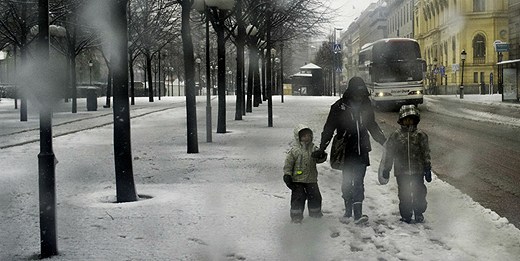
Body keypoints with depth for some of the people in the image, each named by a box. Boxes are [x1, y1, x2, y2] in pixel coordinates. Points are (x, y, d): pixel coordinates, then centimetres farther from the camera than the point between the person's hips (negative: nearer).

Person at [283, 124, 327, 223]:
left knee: (315, 196, 12)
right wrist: (287, 175, -12)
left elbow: (318, 159, 2)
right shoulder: (294, 150, -10)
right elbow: (288, 164, -8)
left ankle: (315, 211, 33)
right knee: (298, 196, -2)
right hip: (297, 179, -4)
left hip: (311, 179, 4)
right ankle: (296, 215, 12)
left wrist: (322, 156, -20)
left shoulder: (313, 148, 2)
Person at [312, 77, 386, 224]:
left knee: (358, 182, -3)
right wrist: (321, 149, -5)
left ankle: (358, 214, -6)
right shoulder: (339, 107, -5)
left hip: (362, 151, 2)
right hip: (346, 151, -2)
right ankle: (348, 212, 18)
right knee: (347, 182, 5)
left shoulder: (366, 107, 6)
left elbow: (373, 126, 22)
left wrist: (385, 143, 26)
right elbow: (329, 129, -1)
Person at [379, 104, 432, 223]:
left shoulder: (420, 135, 1)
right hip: (401, 172, 0)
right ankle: (406, 216, 15)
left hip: (418, 171, 1)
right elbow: (388, 153, 4)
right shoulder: (396, 135, 0)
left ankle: (419, 213, 24)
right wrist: (386, 169, 4)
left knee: (419, 193, 6)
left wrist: (428, 170, 4)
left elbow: (426, 153, 6)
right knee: (404, 194, 4)